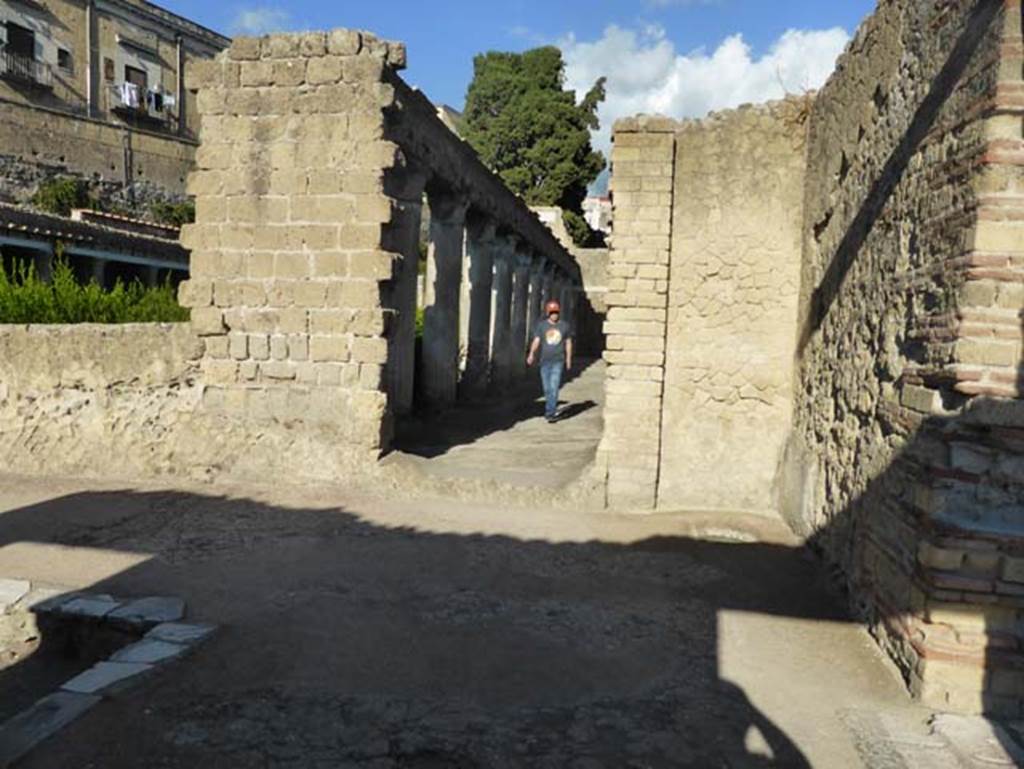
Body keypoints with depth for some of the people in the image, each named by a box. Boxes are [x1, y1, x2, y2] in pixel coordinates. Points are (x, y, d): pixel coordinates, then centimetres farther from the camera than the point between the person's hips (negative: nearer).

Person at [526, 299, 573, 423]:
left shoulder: (565, 326, 5)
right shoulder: (541, 325, 3)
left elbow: (568, 343, 13)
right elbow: (536, 341, -5)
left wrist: (569, 360, 13)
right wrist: (531, 354, -21)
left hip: (558, 361, -2)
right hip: (545, 361, 2)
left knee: (554, 387, -12)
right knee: (547, 388, 8)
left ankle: (550, 413, -13)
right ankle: (552, 410, 26)